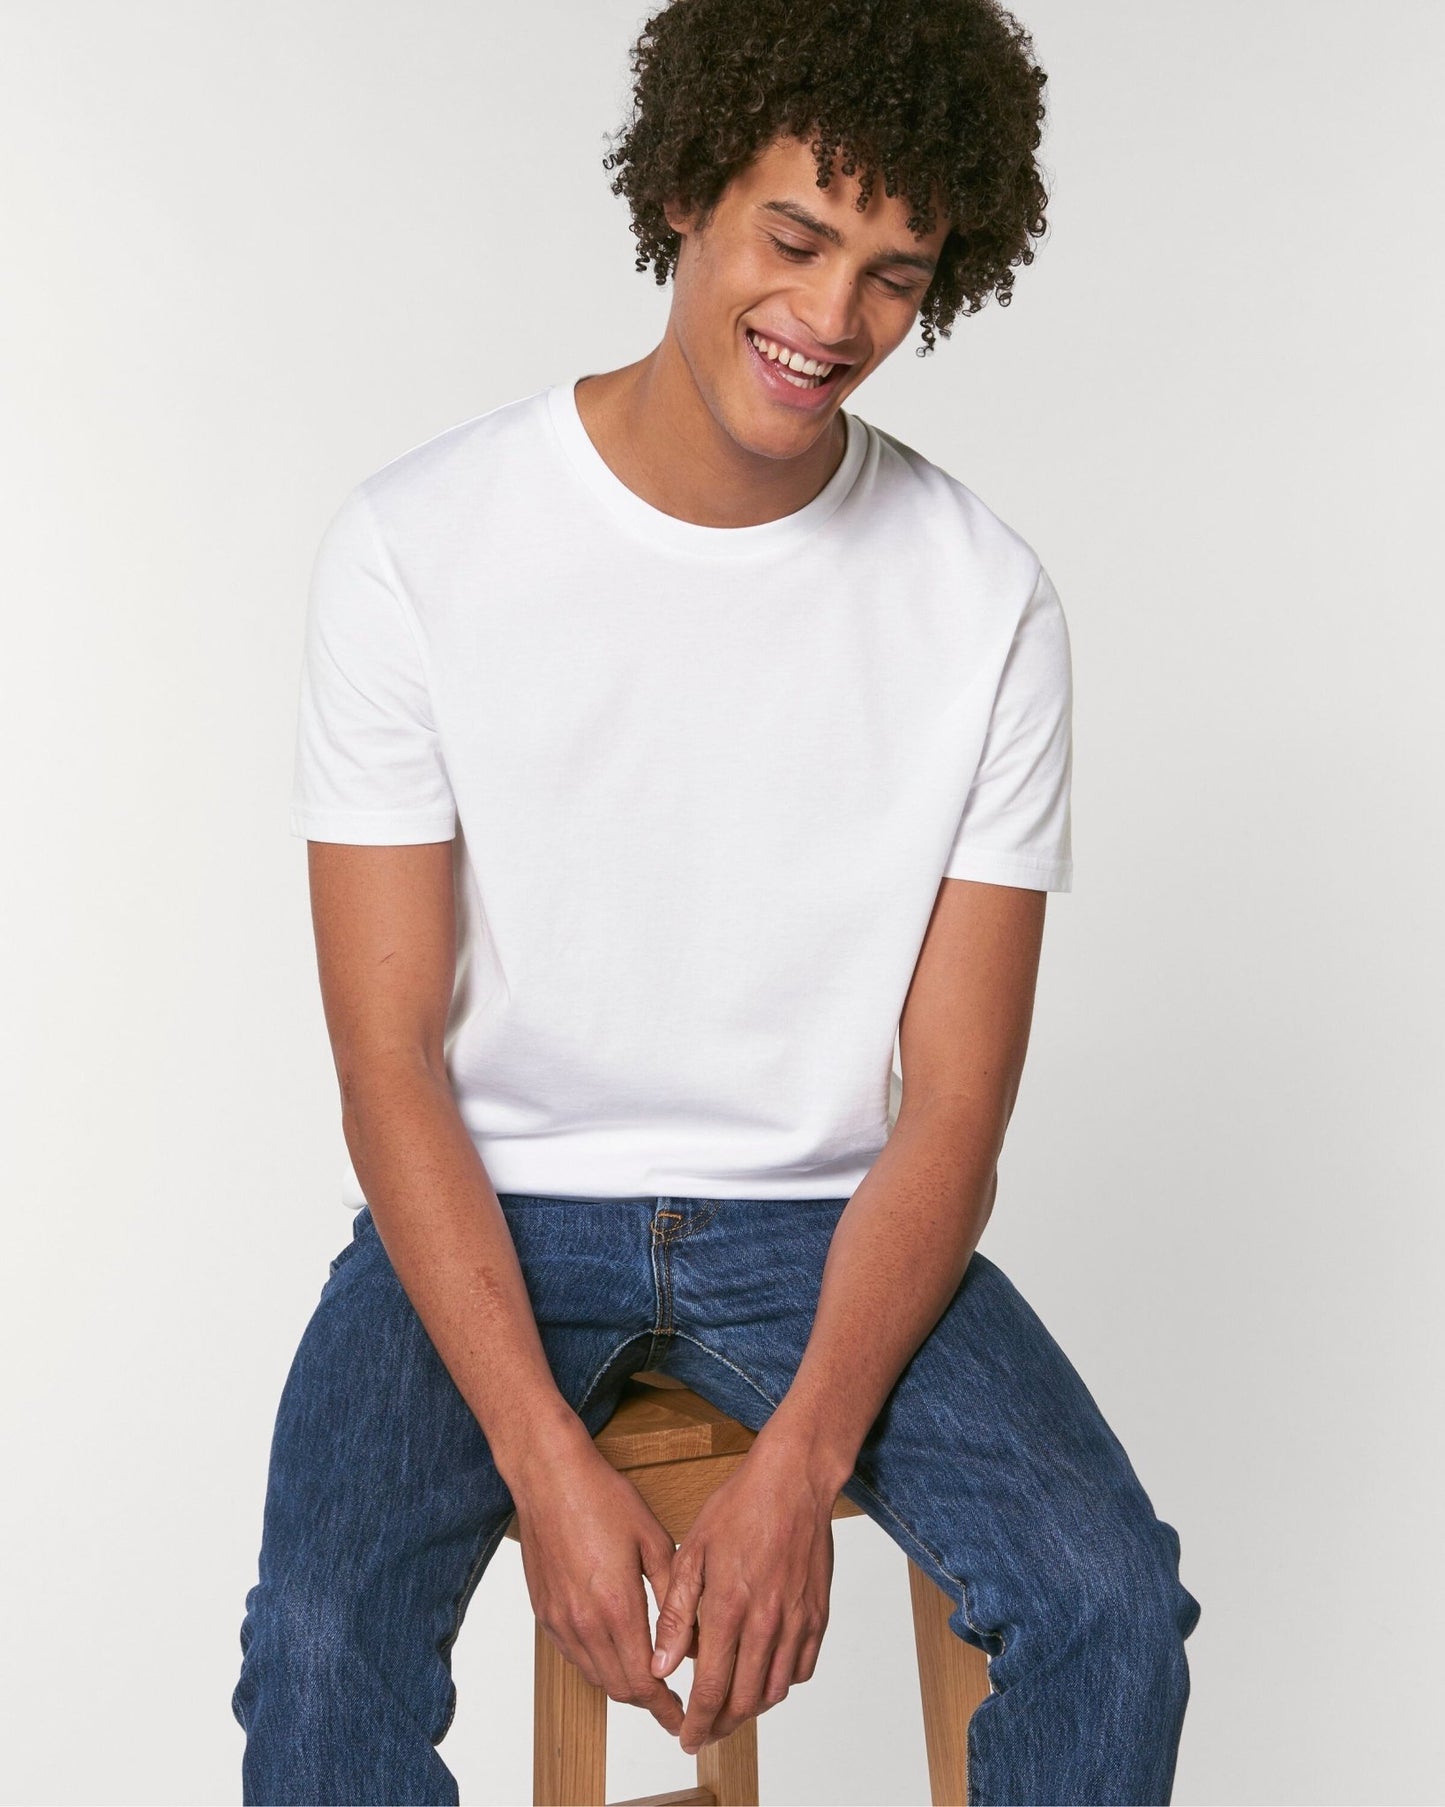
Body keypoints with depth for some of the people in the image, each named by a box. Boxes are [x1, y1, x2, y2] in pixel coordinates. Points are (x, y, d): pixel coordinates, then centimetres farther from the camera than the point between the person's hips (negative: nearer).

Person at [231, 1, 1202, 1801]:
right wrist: (550, 1463, -20)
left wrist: (797, 1465, -19)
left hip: (825, 1216, 2)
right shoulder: (419, 547, -11)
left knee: (1112, 1597, -19)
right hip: (487, 1206, -1)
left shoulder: (988, 603, -7)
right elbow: (390, 1061, -11)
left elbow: (954, 1109, -6)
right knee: (321, 1641, -25)